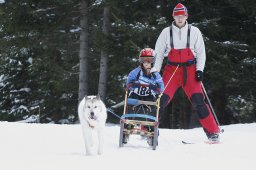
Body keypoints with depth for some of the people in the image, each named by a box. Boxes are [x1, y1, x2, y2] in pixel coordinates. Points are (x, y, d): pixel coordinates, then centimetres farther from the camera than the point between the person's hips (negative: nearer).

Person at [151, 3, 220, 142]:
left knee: (198, 100, -12)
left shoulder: (194, 32, 3)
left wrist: (200, 69, -5)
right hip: (172, 69, 1)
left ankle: (212, 132, -8)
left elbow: (201, 52, 6)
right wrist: (154, 71, -2)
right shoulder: (166, 32, 4)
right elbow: (158, 53, 7)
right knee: (161, 99, -11)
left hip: (190, 69, -1)